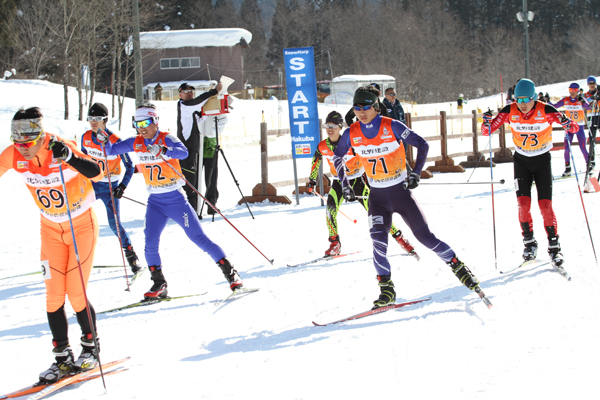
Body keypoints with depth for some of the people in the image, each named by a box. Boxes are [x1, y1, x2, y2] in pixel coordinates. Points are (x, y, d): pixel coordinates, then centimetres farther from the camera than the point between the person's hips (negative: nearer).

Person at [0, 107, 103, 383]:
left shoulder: (60, 149, -27)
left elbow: (96, 174, -38)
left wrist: (68, 158, -52)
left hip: (82, 225, -4)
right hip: (51, 228, 4)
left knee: (76, 294, -7)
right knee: (54, 296, 0)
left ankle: (91, 347, 16)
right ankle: (62, 357, 12)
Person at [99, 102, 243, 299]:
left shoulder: (166, 139, -13)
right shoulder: (136, 143, 3)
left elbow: (183, 152, -32)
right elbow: (112, 150, 10)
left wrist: (163, 151, -50)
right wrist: (105, 141, -12)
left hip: (176, 199, -4)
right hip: (155, 202, 4)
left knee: (199, 238, -4)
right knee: (150, 243, -9)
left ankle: (229, 272, 6)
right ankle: (159, 284, 5)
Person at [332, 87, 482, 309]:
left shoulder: (392, 127, -14)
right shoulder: (352, 134, -5)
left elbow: (422, 145, -6)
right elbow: (337, 157, 13)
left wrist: (416, 173, -13)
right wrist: (345, 185, 7)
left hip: (401, 192, -2)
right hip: (377, 197, 2)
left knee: (425, 236, -4)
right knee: (379, 241, -16)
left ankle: (458, 267, 13)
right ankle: (386, 290, -4)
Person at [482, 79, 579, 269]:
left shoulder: (545, 111, -19)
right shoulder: (510, 111, -13)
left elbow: (574, 128, -17)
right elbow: (487, 131, -9)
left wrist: (567, 123, -40)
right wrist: (487, 121, -31)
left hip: (542, 160, -2)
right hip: (521, 160, 2)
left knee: (545, 204, -9)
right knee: (523, 202, -10)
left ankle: (554, 246, 2)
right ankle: (529, 242, 7)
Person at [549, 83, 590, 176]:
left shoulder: (581, 100, -8)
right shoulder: (565, 100, -1)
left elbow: (589, 108, -24)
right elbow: (555, 106, 2)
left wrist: (583, 101, -42)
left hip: (580, 127, -2)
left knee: (583, 149, -2)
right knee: (567, 148, -6)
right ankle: (567, 169, 3)